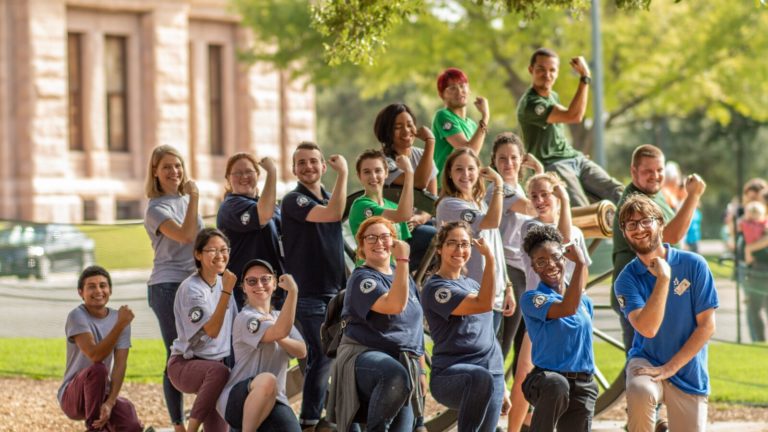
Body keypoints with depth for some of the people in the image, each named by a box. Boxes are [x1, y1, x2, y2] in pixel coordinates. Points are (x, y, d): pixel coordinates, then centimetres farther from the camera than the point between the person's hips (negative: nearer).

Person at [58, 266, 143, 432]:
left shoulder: (118, 318, -1)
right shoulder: (77, 316, -14)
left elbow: (120, 365, -10)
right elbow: (95, 355, -28)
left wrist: (110, 402, -23)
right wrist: (120, 325, -35)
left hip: (103, 393, 3)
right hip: (72, 395, -3)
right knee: (98, 369, -36)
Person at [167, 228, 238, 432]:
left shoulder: (222, 281, 7)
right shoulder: (191, 289, -16)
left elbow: (234, 327, 17)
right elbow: (212, 330, -25)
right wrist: (226, 292, -29)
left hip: (216, 360, 7)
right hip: (185, 364, -7)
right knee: (219, 371, -40)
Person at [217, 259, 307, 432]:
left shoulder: (279, 317, 19)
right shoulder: (245, 318, -7)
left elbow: (301, 351, 4)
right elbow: (280, 331, -26)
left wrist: (278, 338, -14)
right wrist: (292, 292, -32)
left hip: (274, 400, 6)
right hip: (238, 399, -6)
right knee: (267, 380, -41)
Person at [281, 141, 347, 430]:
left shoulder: (327, 198, 15)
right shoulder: (294, 200, -10)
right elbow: (333, 213, -26)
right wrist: (343, 173, -21)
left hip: (335, 289, 8)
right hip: (309, 293, -8)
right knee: (321, 357, -10)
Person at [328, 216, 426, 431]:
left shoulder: (406, 278, 20)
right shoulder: (362, 278, -5)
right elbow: (395, 305, -23)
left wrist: (421, 370, 22)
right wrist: (402, 260, -19)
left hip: (406, 364, 8)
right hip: (364, 356, -8)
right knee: (395, 375, -41)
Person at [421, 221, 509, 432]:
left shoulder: (473, 285, 20)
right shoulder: (435, 288, -5)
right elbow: (484, 304, -19)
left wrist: (501, 386, 24)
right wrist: (490, 259, -17)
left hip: (492, 375, 8)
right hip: (451, 375, -8)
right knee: (481, 378, -41)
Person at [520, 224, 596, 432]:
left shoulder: (584, 301, 14)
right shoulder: (531, 298, -8)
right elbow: (567, 309, -24)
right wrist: (580, 264, -20)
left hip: (583, 385, 6)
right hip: (545, 379, -6)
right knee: (557, 384, -40)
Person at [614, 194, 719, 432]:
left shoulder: (694, 265, -6)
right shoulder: (627, 279, -5)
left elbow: (707, 326, -8)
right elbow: (648, 328, -19)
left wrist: (670, 367, -13)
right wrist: (663, 279, -21)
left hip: (689, 372, 1)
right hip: (646, 361, -1)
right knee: (639, 391, -35)